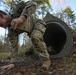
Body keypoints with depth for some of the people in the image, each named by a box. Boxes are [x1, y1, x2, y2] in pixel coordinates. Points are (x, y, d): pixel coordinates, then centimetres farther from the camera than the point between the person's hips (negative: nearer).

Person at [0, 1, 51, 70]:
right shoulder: (11, 30, -17)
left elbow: (33, 4, -48)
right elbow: (13, 45, -15)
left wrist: (22, 18, -61)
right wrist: (13, 63, -21)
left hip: (38, 24, -7)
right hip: (31, 30, 7)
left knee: (35, 37, -32)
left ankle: (46, 60, -21)